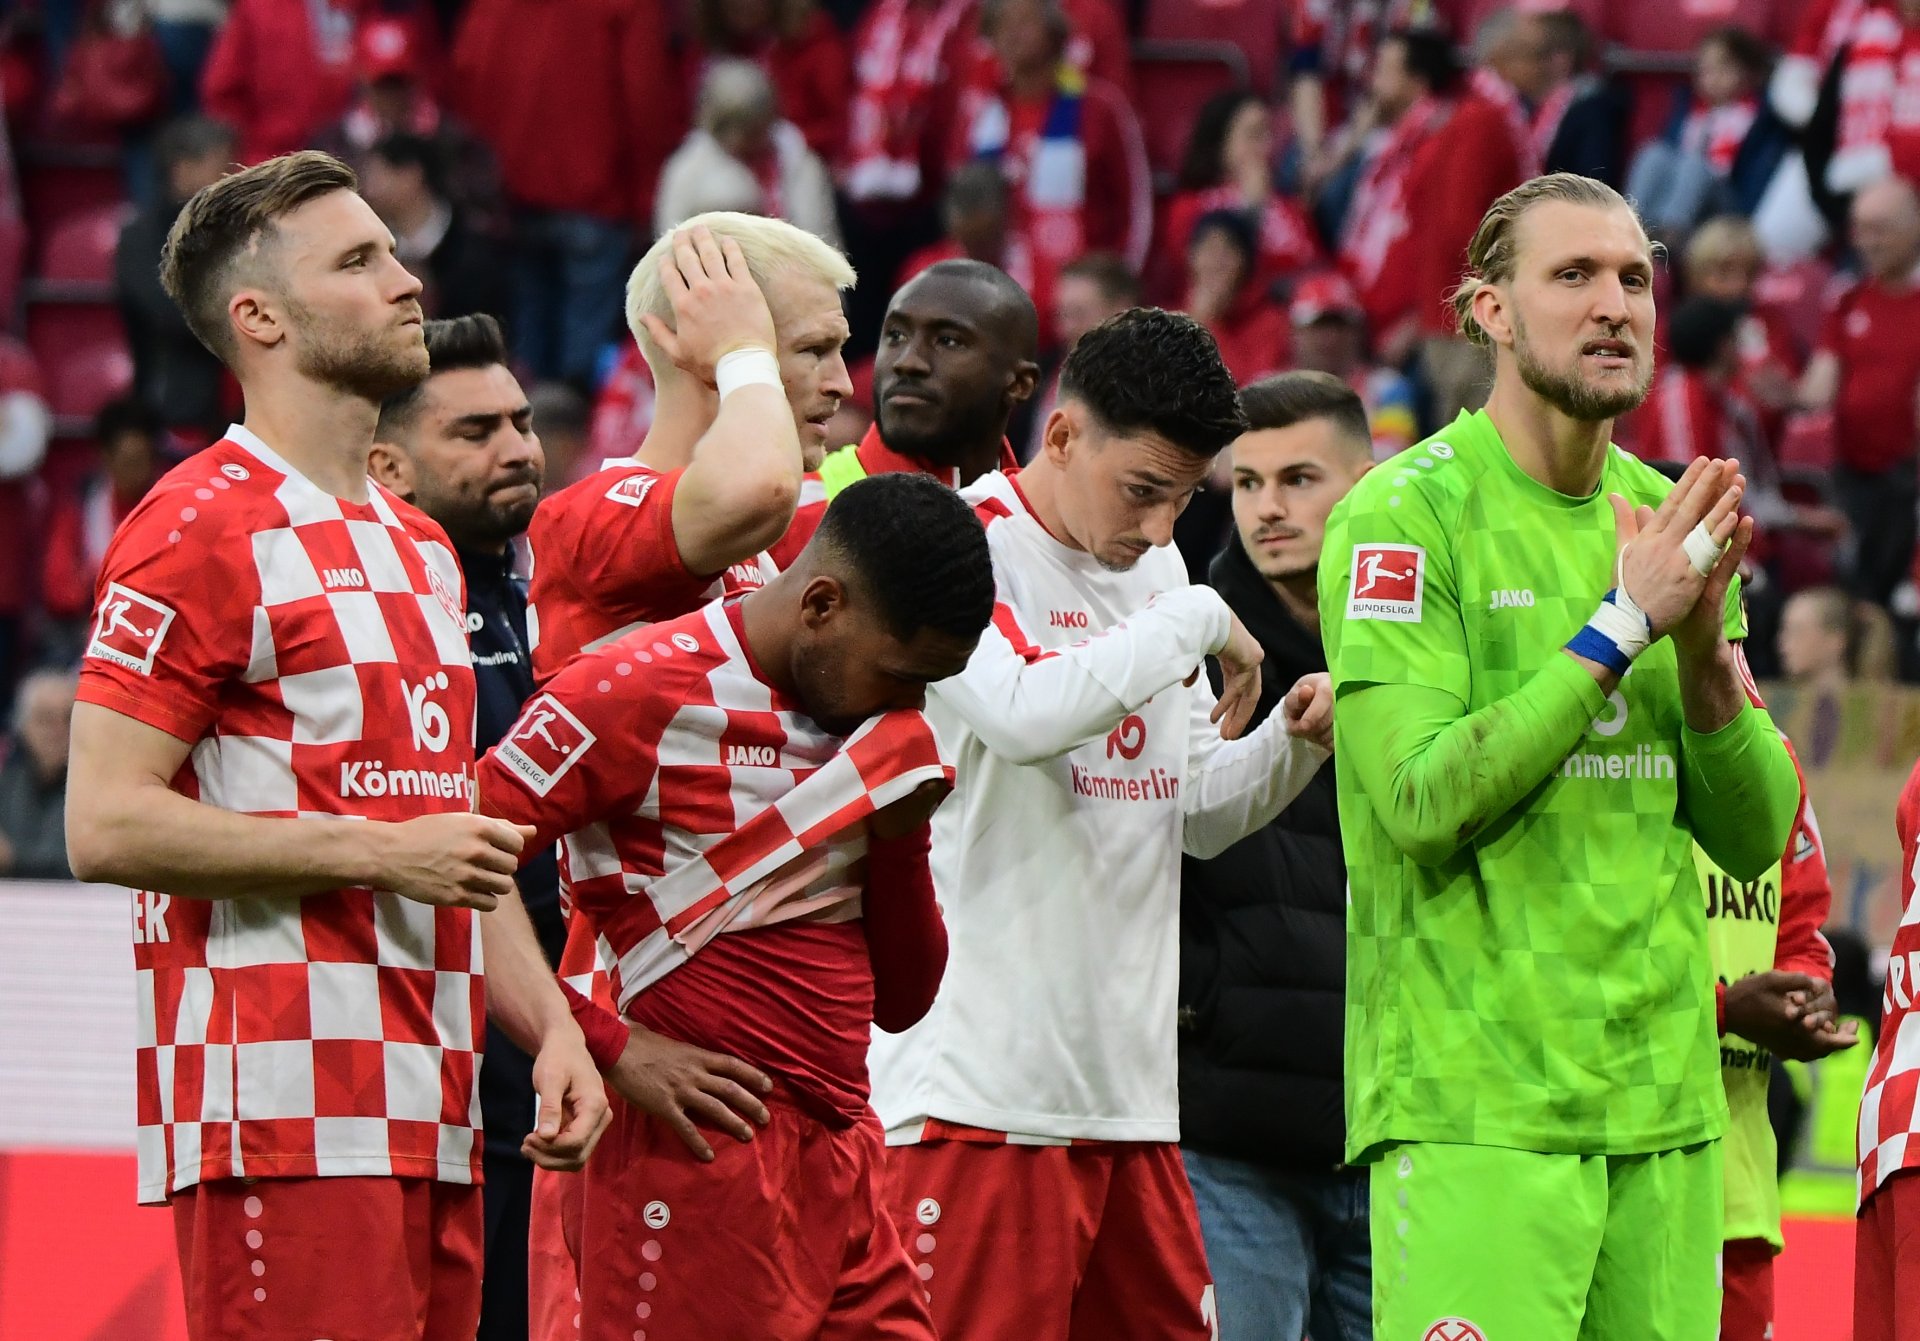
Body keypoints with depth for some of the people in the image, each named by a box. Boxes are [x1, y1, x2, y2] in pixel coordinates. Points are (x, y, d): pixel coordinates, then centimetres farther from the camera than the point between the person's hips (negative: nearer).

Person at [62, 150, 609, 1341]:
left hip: (429, 1113, 9)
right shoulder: (200, 527, -7)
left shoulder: (420, 549, 23)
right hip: (285, 1109, -9)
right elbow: (107, 824, -14)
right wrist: (377, 852, -15)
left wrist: (551, 1025, 14)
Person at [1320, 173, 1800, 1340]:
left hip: (1666, 1102, 6)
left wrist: (1706, 651, -7)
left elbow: (1755, 838, 11)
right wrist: (1622, 627, -15)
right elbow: (1425, 800, -16)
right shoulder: (1403, 518, -6)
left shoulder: (1671, 522, 13)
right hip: (1473, 1103, -6)